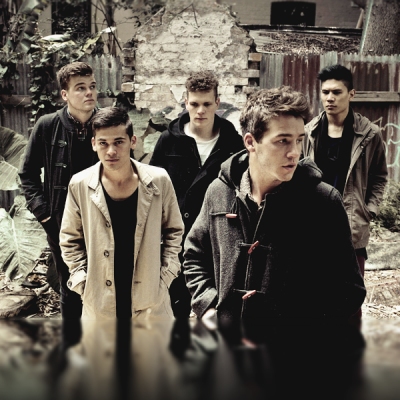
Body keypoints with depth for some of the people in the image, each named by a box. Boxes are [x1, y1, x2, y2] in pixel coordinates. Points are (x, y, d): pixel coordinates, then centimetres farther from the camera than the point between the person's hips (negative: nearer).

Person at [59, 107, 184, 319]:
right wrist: (82, 284, -2)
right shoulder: (79, 185, -7)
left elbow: (174, 231, 5)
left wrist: (165, 277, -1)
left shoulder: (158, 181, -8)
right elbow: (70, 240, 5)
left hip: (151, 301, 0)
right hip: (99, 303, 0)